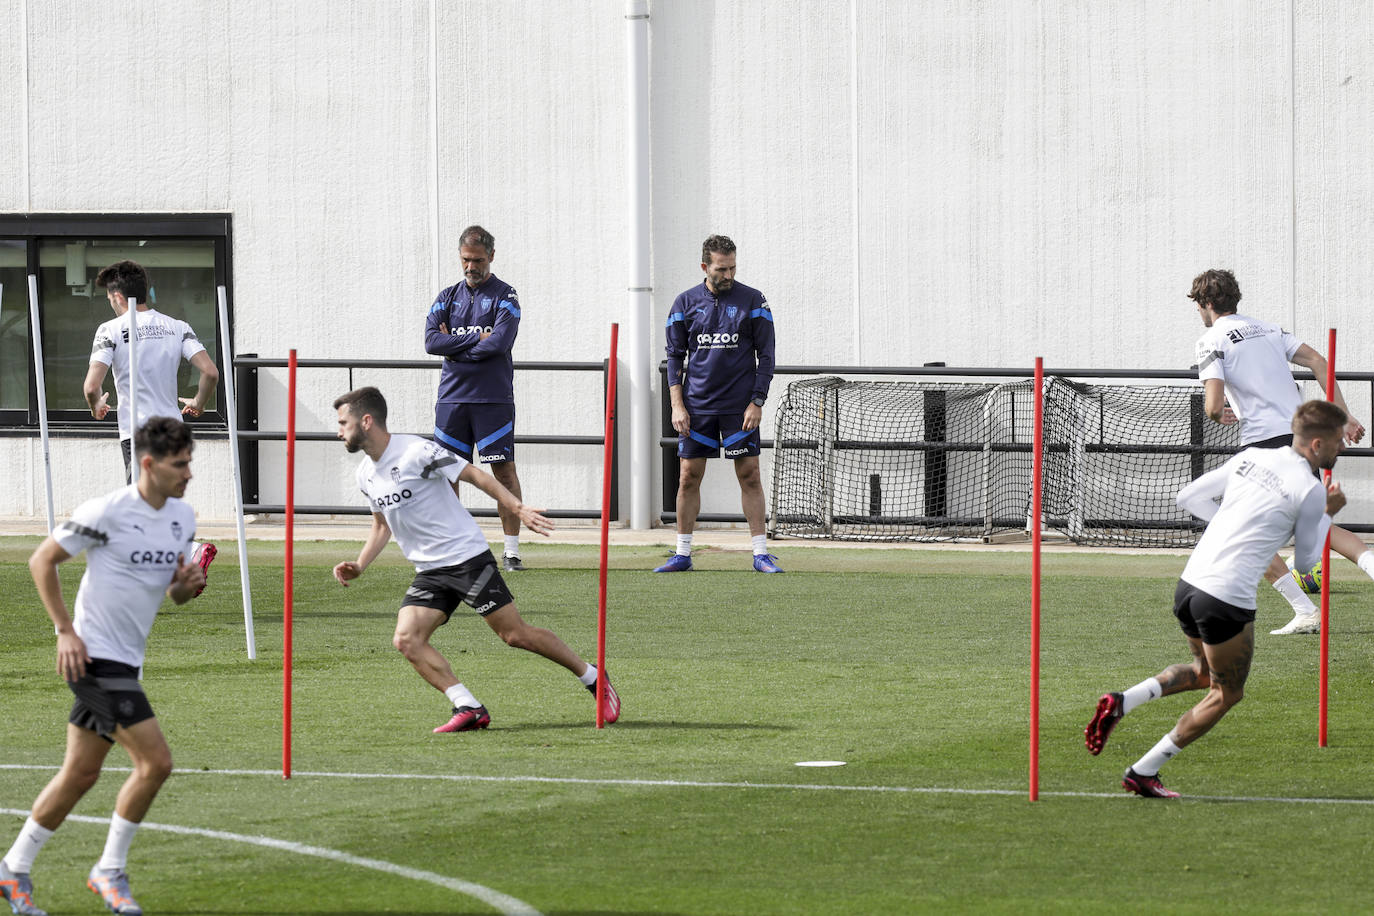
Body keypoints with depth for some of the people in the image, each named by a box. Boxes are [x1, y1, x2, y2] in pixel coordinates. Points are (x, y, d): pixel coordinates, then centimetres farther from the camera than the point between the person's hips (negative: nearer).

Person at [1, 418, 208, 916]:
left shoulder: (182, 516, 7)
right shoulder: (107, 511, -16)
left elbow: (174, 591, 18)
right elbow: (41, 561, -9)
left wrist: (187, 584, -6)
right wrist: (66, 630, -14)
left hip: (126, 661, 8)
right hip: (94, 657, -8)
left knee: (81, 773, 13)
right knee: (155, 761, -14)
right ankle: (110, 871, 0)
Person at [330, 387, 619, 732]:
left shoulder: (416, 452, -15)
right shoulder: (365, 474, 8)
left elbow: (475, 476, -12)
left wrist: (518, 509, -21)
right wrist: (358, 566, 10)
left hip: (466, 557, -7)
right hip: (428, 572, 7)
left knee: (515, 634, -6)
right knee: (406, 640, -14)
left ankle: (594, 680, 11)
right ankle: (469, 709, -13)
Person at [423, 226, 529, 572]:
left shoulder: (504, 296, 2)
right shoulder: (448, 297, 13)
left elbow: (501, 342, -13)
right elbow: (432, 341, -1)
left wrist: (455, 347, -5)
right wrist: (477, 339, -9)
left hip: (494, 398, -4)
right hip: (452, 397, 4)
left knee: (504, 470, -5)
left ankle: (512, 550, -3)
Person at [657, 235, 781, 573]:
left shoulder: (752, 301, 0)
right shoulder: (686, 303, 5)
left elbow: (766, 355, 1)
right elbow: (675, 357, 8)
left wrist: (757, 403, -7)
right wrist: (677, 405, -1)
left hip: (739, 406, -2)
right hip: (696, 407, 2)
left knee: (749, 476, -4)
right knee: (688, 478, 2)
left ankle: (761, 553, 0)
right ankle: (682, 554, 9)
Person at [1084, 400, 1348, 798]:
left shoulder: (1251, 457, 11)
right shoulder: (1310, 490, -8)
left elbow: (1189, 497, 19)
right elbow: (1307, 557, 6)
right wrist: (1329, 514, 19)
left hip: (1189, 585, 7)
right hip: (1227, 600, -7)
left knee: (1205, 672, 31)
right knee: (1227, 694, 15)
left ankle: (1122, 702, 9)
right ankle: (1143, 772, 13)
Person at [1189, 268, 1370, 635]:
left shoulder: (1212, 340, -3)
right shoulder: (1267, 329, 18)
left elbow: (1213, 405, -13)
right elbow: (1317, 362, 10)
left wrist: (1218, 415, 11)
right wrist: (1343, 415, 8)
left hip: (1264, 440, -7)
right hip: (1305, 435, 7)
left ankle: (1305, 612, -6)